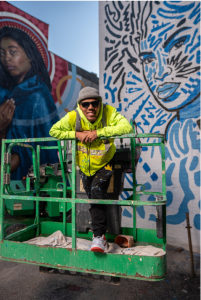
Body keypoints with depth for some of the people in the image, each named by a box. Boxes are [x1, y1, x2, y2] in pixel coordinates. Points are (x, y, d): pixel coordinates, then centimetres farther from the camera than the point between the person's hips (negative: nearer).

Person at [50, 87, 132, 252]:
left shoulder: (109, 112, -24)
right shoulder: (72, 117, -21)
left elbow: (127, 127, -37)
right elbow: (53, 131, -12)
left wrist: (98, 132, -40)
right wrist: (76, 134, -26)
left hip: (104, 165, -3)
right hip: (84, 166, 3)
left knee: (97, 193, -22)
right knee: (93, 198, 16)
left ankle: (99, 236, -8)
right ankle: (100, 231, 43)